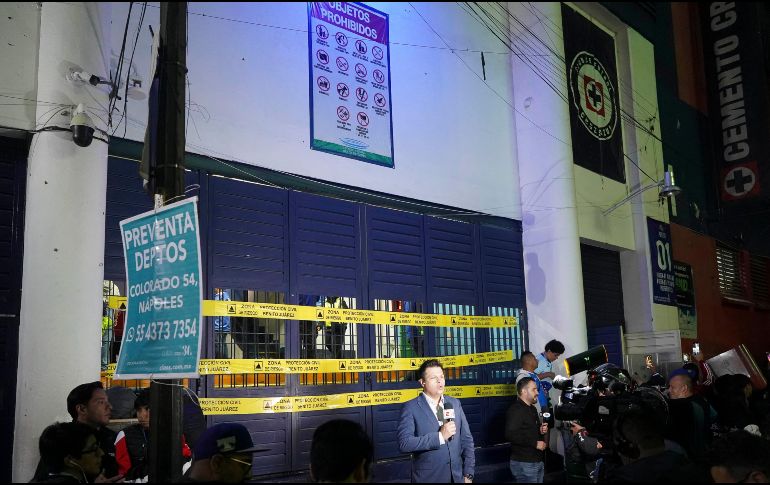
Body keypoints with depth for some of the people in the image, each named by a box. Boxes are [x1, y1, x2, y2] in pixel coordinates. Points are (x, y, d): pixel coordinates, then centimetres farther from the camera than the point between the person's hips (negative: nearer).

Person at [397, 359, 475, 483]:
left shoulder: (455, 403, 5)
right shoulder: (411, 408, -9)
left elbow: (466, 440, 7)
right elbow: (404, 443, -20)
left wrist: (468, 474, 2)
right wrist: (440, 436, -23)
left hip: (457, 476, 4)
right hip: (428, 477, -4)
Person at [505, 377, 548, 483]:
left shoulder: (532, 409, 19)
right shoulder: (515, 410, -14)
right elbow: (510, 435, -27)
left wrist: (541, 430, 7)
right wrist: (535, 443, -20)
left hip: (538, 461, 9)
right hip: (524, 463, -9)